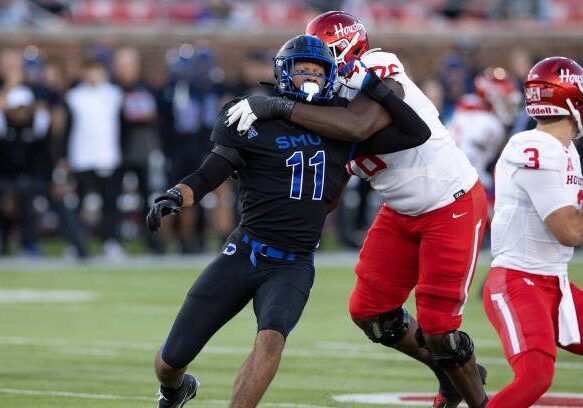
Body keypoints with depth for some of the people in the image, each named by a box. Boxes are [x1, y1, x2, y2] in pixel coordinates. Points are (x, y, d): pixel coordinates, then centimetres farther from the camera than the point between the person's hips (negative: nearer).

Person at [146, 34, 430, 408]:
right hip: (244, 254, -1)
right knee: (172, 358, 3)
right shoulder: (258, 126, -4)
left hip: (294, 266, 1)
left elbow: (418, 134, 9)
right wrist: (175, 197, -27)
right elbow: (207, 176, -6)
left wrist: (378, 88, 1)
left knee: (271, 337, -31)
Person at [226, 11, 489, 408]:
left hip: (453, 207, -8)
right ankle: (451, 373, 28)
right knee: (370, 312, 6)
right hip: (402, 213, 8)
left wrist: (280, 107, -40)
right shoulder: (330, 107, 2)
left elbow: (357, 126, -43)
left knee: (436, 325, -8)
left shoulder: (380, 74, -23)